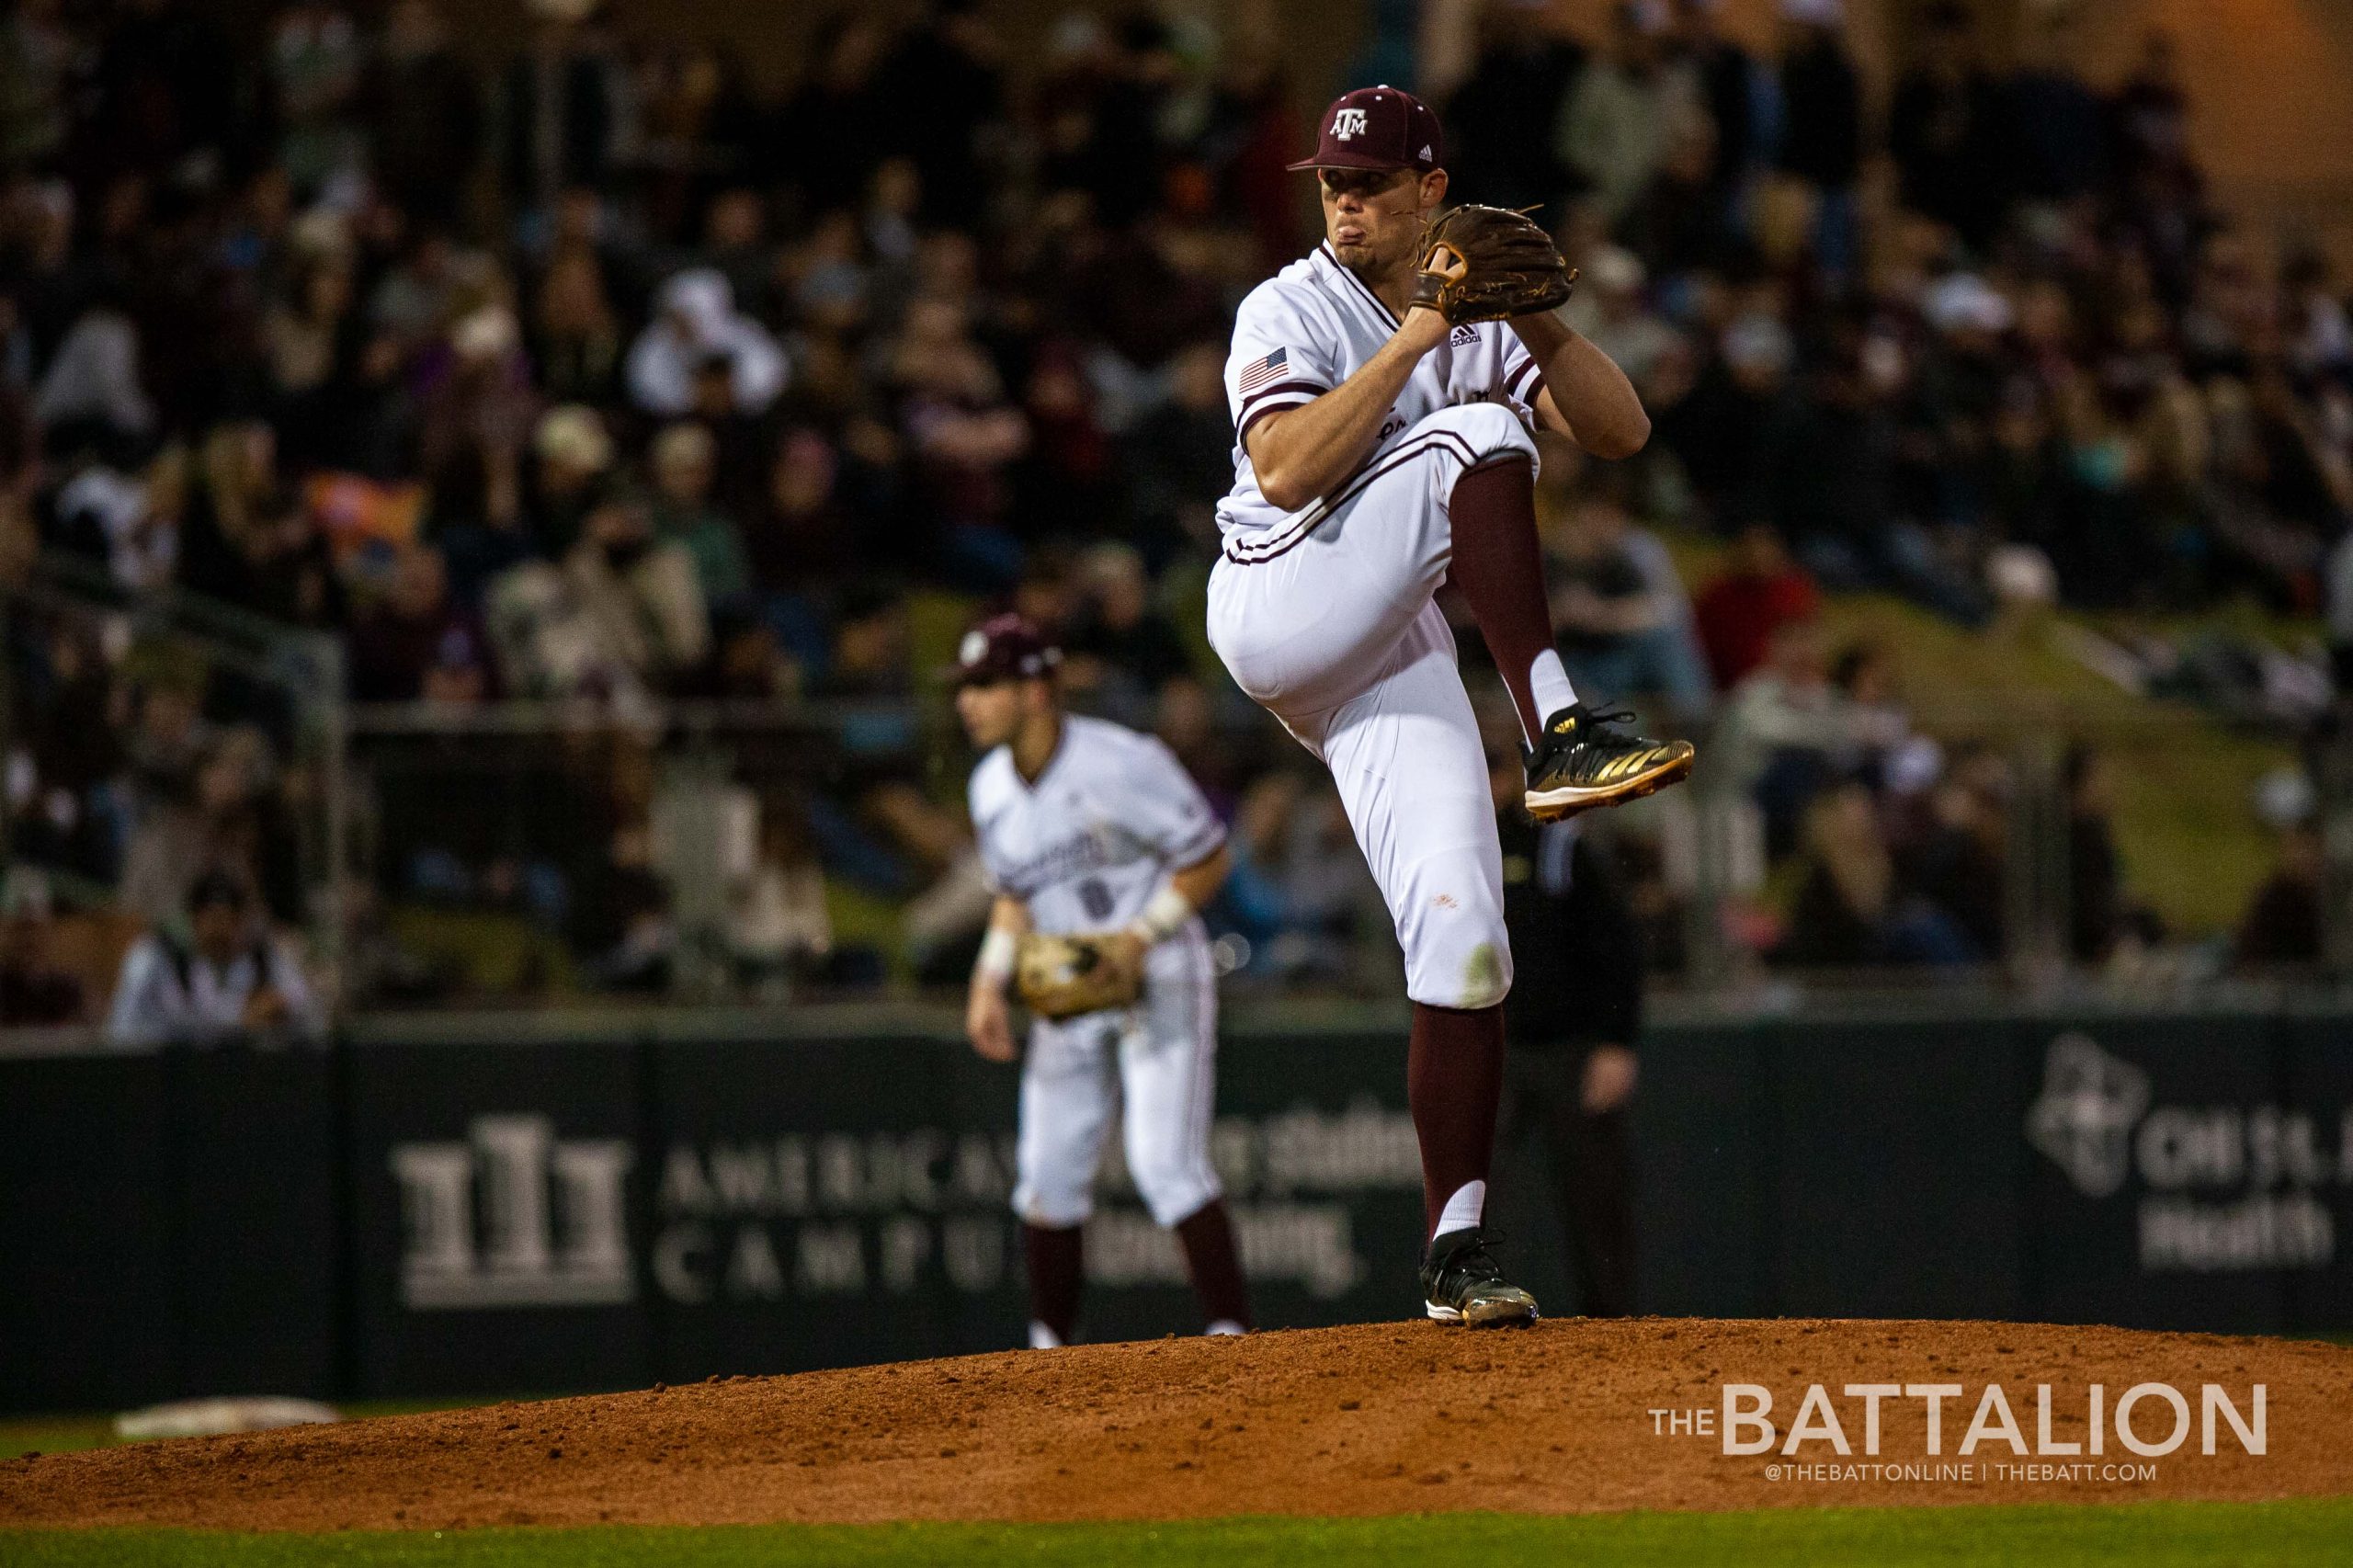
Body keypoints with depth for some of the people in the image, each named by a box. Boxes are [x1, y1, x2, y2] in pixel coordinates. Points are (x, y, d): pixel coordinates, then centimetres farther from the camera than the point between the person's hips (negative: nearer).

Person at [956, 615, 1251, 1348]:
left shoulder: (1119, 764, -17)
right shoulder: (992, 789, 6)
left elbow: (1208, 860, -11)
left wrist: (1143, 936, -21)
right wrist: (991, 980, 5)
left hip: (1159, 979, -7)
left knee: (1166, 1162, -18)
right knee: (1048, 1172, 7)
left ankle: (1232, 1336, -15)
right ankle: (1050, 1349, 18)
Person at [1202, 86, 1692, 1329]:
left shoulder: (1480, 325, 13)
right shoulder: (1290, 312, -3)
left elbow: (1620, 431, 2)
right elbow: (1286, 474, -20)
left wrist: (1539, 323, -14)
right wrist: (1412, 342, -20)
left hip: (1394, 657, 5)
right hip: (1279, 612, -5)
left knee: (1462, 940, -8)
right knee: (1478, 436, -25)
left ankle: (1455, 1252, -6)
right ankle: (1558, 737, -37)